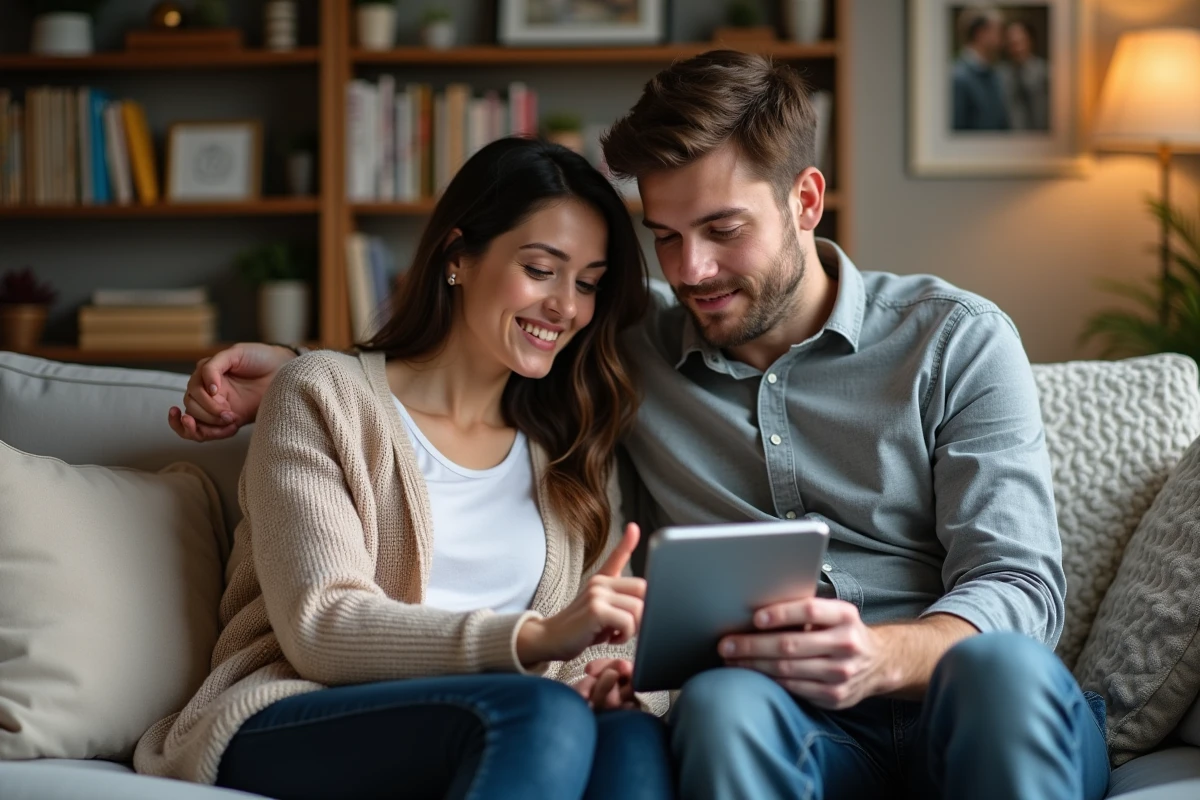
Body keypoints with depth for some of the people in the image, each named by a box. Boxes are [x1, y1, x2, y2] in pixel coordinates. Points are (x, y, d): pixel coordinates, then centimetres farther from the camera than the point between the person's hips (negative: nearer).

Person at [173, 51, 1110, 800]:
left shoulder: (955, 340, 5)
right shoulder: (633, 352, 15)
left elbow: (1019, 588, -4)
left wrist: (883, 657, -26)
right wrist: (298, 374, 12)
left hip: (986, 711, 0)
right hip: (784, 723, 1)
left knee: (998, 667, -37)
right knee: (724, 699, -36)